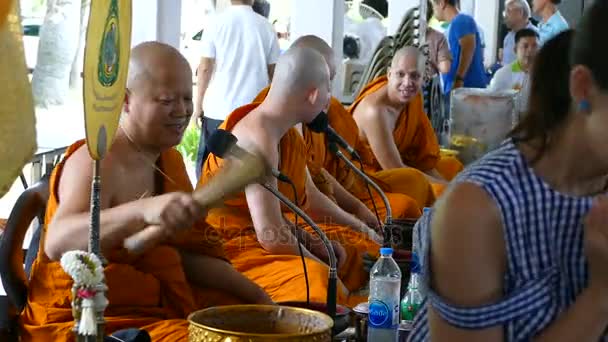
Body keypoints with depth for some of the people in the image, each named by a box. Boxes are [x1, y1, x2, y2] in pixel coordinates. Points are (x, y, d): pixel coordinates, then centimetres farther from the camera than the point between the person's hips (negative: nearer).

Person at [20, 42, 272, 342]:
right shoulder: (97, 162, -19)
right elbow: (57, 243, -37)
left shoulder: (169, 159, 7)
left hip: (160, 304, 8)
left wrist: (253, 294, -2)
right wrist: (143, 210, -51)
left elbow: (190, 253, 11)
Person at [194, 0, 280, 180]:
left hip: (218, 109, -1)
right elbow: (273, 72, 5)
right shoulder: (266, 27, 2)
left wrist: (199, 104, 5)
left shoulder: (216, 23, -3)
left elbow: (205, 68, -3)